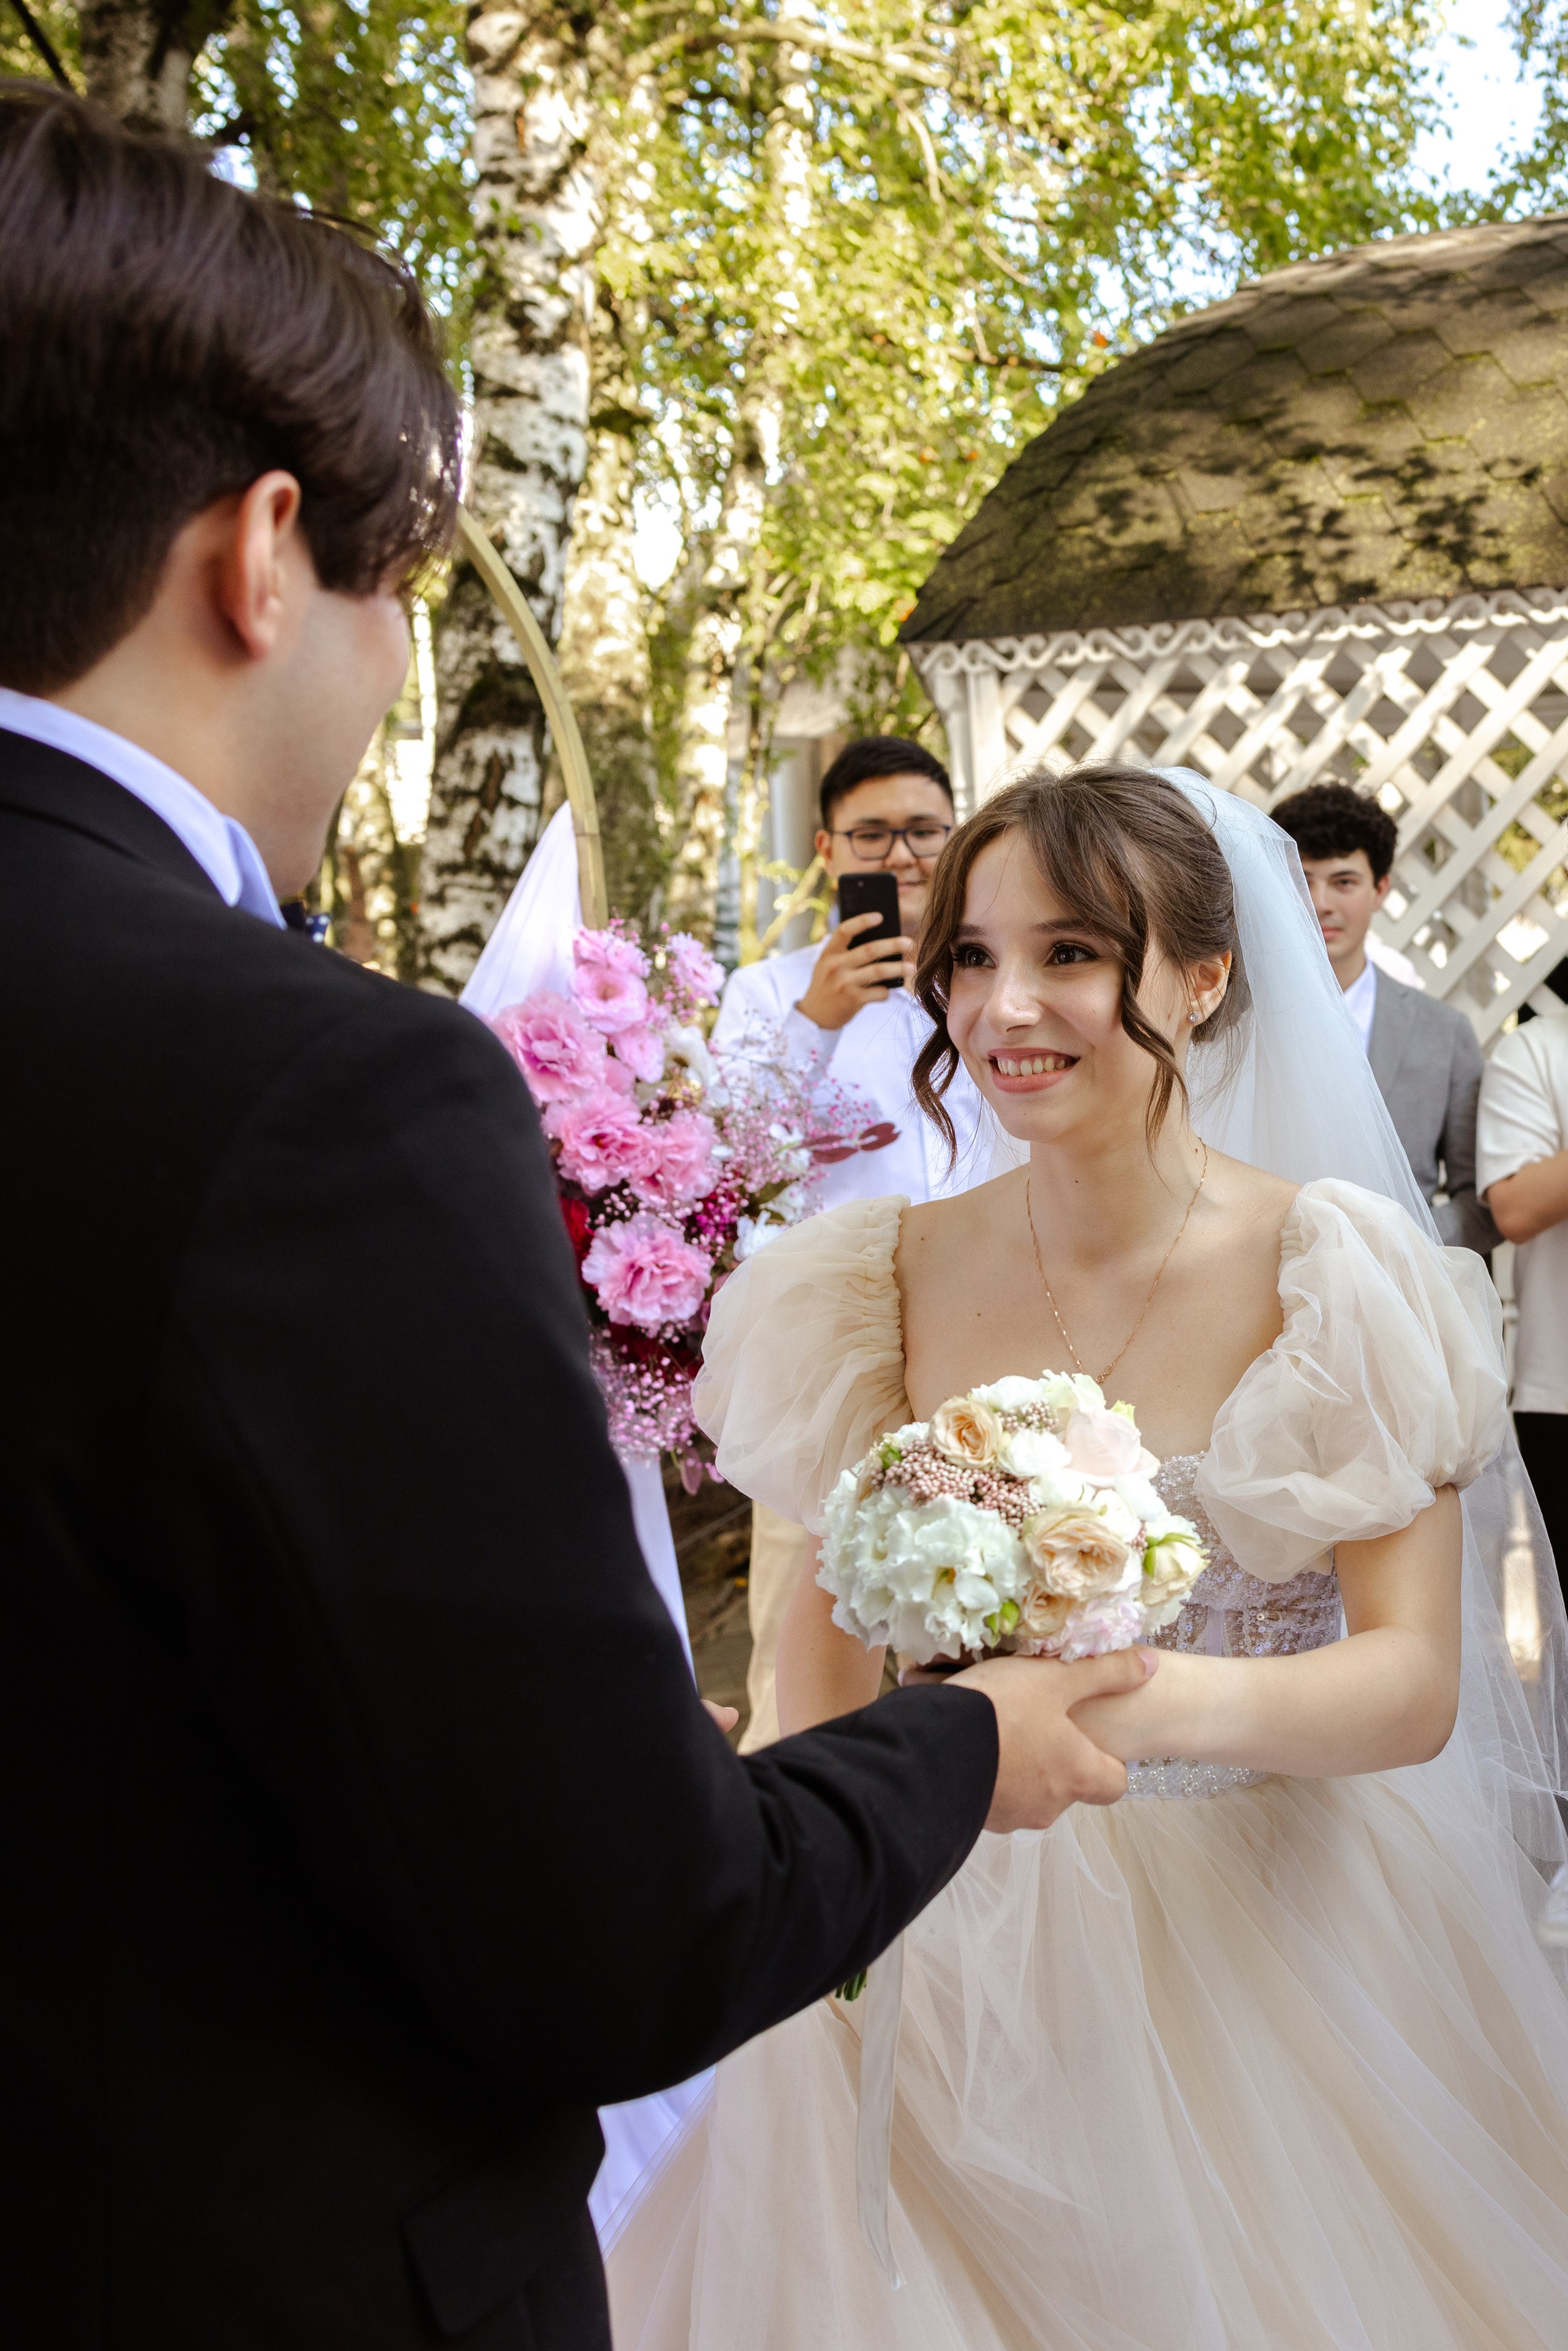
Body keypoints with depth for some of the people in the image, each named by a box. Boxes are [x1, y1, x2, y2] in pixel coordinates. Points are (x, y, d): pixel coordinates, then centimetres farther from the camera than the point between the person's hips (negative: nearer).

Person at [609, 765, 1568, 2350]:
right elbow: (831, 1634, 3)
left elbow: (1419, 1679, -17)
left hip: (1272, 1929, -1)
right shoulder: (888, 1280, -5)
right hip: (963, 1939, 2)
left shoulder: (1336, 1272, -12)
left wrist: (1160, 1703, -35)